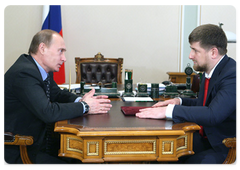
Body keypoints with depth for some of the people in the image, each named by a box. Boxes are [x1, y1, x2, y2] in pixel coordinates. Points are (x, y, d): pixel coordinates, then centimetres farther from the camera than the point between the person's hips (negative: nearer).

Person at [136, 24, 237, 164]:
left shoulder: (232, 75, -23)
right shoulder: (209, 71, 7)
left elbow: (213, 115, -35)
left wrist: (169, 111, -33)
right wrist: (180, 101, 4)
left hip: (228, 148, -8)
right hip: (206, 138, 8)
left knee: (192, 163, -31)